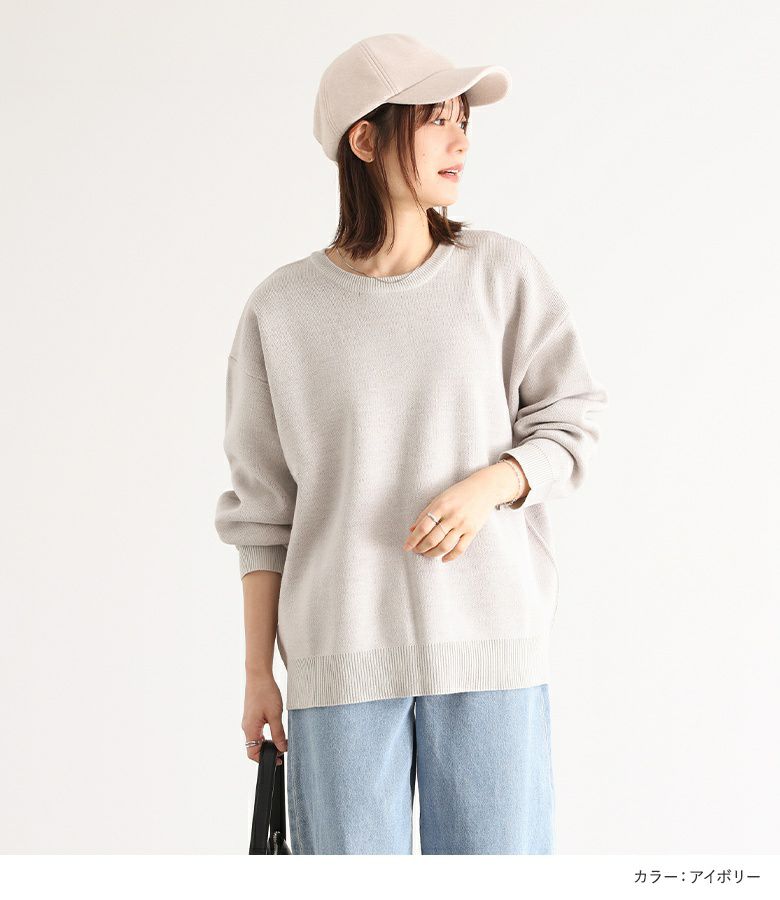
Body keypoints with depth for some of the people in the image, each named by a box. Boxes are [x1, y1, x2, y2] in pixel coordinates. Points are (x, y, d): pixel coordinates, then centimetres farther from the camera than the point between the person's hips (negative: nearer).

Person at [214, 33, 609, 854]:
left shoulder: (504, 275, 2)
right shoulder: (283, 309, 2)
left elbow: (569, 423, 6)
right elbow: (263, 509, 6)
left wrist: (487, 486, -15)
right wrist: (258, 672, 6)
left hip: (491, 640, 1)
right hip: (339, 658, 0)